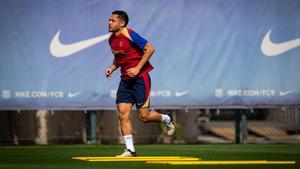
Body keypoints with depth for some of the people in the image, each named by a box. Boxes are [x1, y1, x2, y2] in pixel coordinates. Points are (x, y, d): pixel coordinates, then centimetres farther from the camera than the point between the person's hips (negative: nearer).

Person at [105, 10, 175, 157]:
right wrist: (112, 67, 6)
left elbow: (150, 49, -15)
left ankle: (167, 119, 25)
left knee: (143, 116, -5)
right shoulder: (111, 40, 9)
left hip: (140, 77, -7)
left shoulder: (129, 35, -15)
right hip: (125, 79, 7)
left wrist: (137, 68, -19)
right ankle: (130, 150, -2)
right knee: (123, 114, -5)